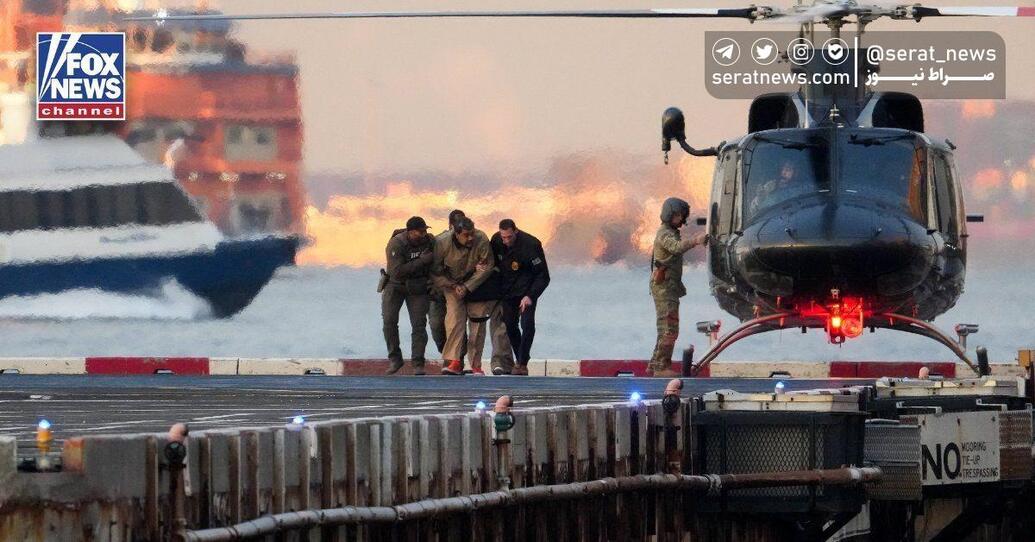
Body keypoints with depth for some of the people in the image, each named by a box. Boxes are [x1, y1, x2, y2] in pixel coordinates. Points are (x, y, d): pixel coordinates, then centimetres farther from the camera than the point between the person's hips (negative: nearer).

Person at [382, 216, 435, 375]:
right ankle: (394, 359, 2)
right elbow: (398, 271, -30)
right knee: (389, 320, -12)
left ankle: (418, 364, -3)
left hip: (418, 288, 2)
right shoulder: (396, 244, -22)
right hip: (395, 285, -2)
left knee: (418, 324, -7)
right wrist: (422, 261, -32)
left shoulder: (430, 241, -9)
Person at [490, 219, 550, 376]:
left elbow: (543, 276, -19)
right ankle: (519, 359, 21)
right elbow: (494, 263, 12)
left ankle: (522, 363, -12)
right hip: (508, 290, 5)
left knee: (527, 324, -18)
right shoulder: (496, 240, -9)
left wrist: (530, 296, -28)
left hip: (527, 289, -5)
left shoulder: (530, 245, -25)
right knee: (509, 324, 6)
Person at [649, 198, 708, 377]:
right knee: (669, 329, -14)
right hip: (664, 287, -11)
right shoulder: (665, 234, -13)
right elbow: (677, 247, -34)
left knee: (667, 329, 15)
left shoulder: (672, 233, 20)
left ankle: (654, 366, 19)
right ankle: (662, 367, -16)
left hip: (671, 287, 11)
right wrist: (695, 241, -44)